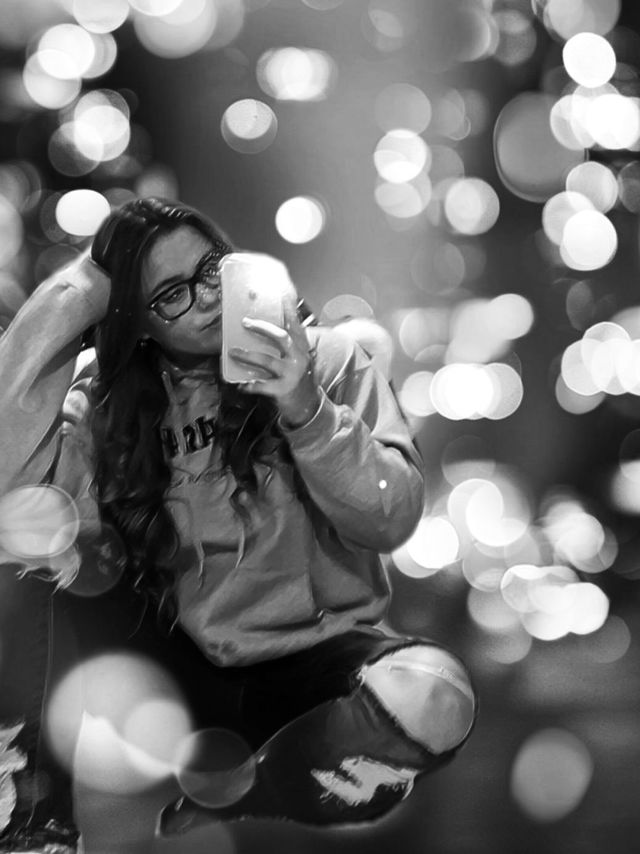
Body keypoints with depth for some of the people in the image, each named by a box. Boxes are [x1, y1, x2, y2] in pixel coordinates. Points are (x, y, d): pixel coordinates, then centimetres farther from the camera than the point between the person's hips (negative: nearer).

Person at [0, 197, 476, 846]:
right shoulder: (108, 403, 2)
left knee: (433, 698, -33)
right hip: (184, 663, 1)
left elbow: (393, 519, -10)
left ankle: (199, 821, -15)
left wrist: (309, 412, -25)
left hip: (319, 648, -1)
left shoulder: (324, 359, -3)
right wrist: (55, 323, -15)